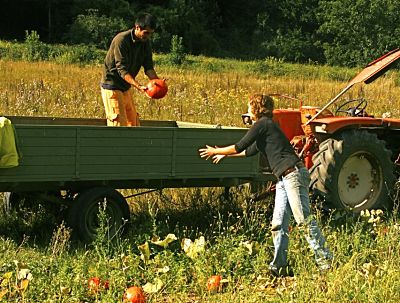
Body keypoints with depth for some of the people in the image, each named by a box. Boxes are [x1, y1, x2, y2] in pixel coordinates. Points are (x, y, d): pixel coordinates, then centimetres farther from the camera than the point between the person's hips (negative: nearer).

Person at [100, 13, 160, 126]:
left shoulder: (146, 43, 1)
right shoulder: (121, 40, -22)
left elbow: (148, 67, 0)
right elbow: (122, 70, -28)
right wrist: (138, 86, -40)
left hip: (126, 87, 8)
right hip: (112, 86, -8)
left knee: (133, 122, 11)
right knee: (118, 123, -12)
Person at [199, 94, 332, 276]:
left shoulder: (263, 124, -6)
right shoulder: (265, 126, 24)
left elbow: (239, 147, -4)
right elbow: (249, 151, 37)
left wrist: (215, 151, 10)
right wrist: (225, 155, 44)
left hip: (293, 174, -10)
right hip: (283, 179, 10)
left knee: (304, 219, -11)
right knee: (278, 224, 6)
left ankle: (325, 261, -8)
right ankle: (279, 266, 8)